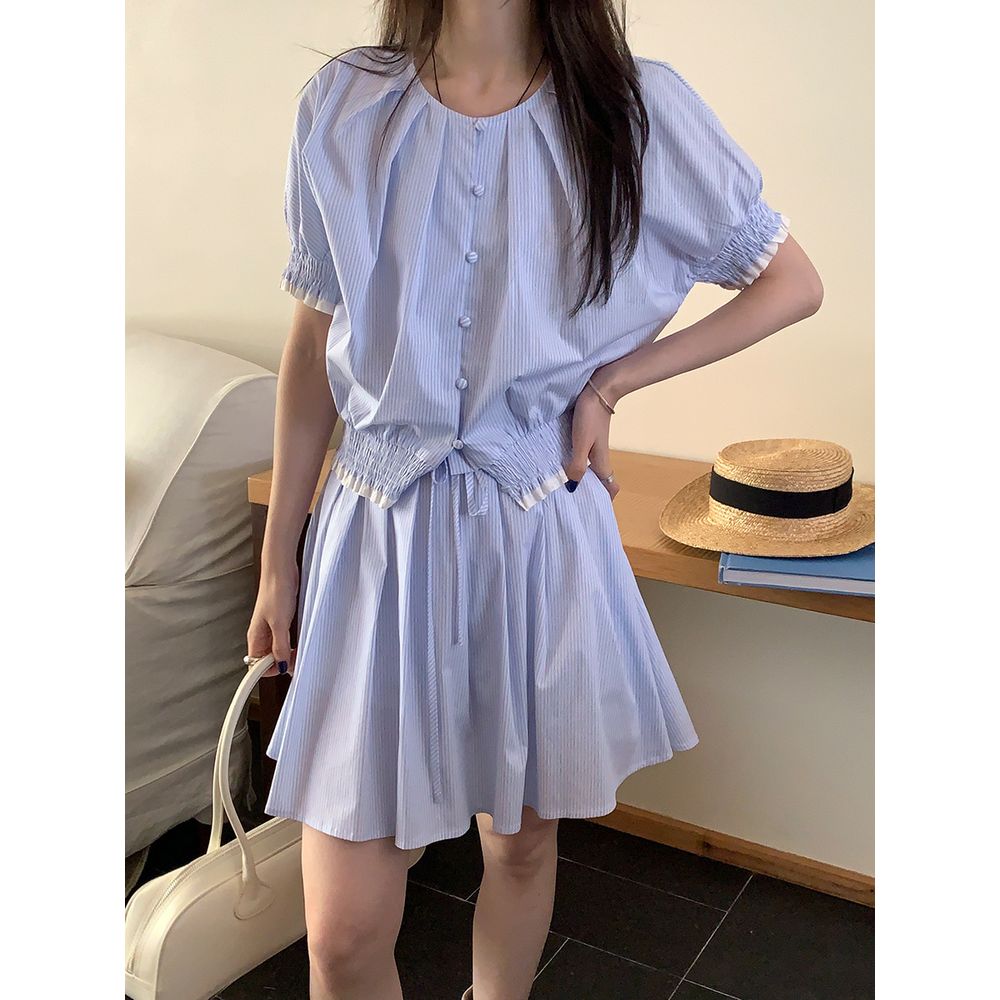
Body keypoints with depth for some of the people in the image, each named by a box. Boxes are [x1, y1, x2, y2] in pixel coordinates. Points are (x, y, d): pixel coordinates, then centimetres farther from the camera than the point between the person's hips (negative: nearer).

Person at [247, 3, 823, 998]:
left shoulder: (636, 108, -5)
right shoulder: (344, 106, -2)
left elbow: (795, 285, 5)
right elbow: (314, 340, 5)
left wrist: (612, 378, -5)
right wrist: (278, 557, 8)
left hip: (541, 538, 0)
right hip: (378, 539, 0)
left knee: (522, 841, 19)